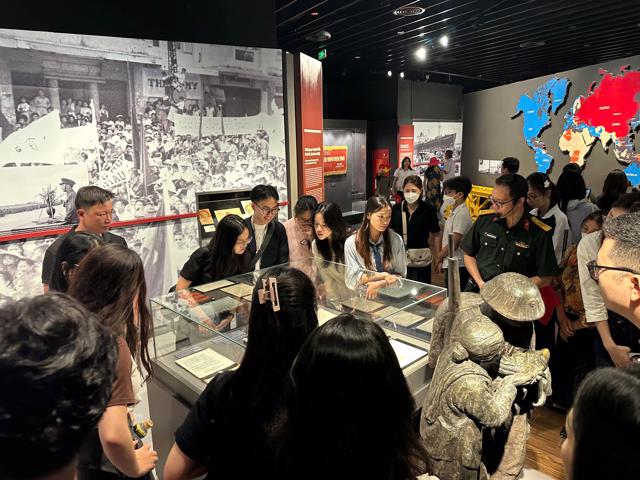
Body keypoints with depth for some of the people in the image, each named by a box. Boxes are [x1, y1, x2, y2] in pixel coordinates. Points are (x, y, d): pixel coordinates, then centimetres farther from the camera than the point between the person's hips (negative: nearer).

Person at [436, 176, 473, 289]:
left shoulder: (462, 214, -17)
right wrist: (442, 259, 12)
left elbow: (454, 243, -19)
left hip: (457, 266, -9)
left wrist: (439, 257, -5)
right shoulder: (454, 212, 13)